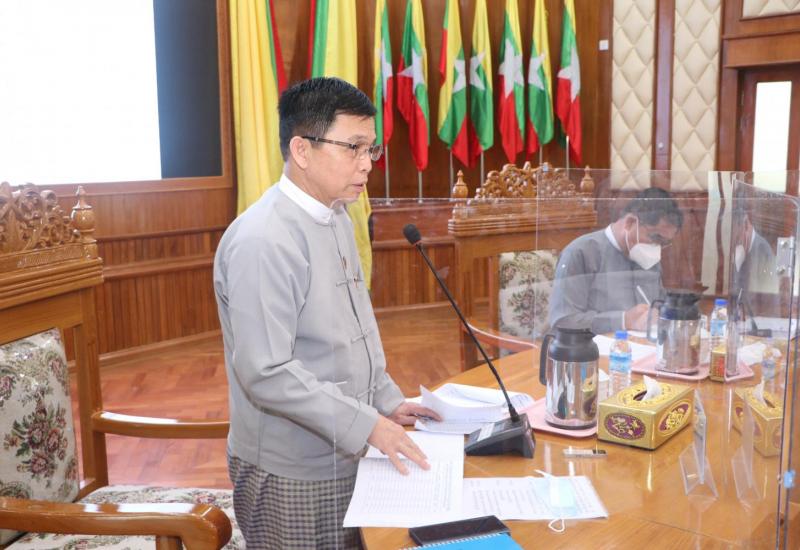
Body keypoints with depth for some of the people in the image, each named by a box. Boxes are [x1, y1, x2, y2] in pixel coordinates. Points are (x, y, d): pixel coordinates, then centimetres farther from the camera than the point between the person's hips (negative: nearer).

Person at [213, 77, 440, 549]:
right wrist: (367, 424, -23)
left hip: (346, 455, 8)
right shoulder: (263, 242, -23)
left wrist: (387, 402, 7)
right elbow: (267, 373, -25)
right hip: (292, 473, -8)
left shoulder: (337, 220, 6)